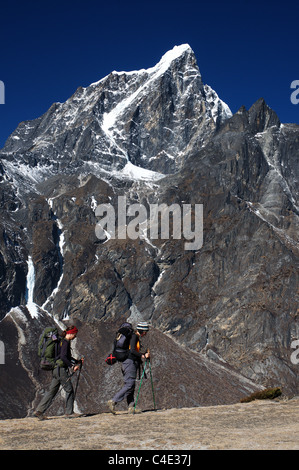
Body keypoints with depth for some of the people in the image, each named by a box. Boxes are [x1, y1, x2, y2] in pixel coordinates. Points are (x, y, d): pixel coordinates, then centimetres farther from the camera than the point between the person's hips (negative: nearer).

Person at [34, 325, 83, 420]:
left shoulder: (63, 341, 18)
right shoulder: (65, 342, -12)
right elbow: (63, 357, -23)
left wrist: (77, 361, 24)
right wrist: (72, 366, -21)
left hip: (56, 369, 10)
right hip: (61, 369, -10)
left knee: (52, 391, 8)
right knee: (69, 390, 1)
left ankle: (39, 411, 5)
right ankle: (69, 412, 9)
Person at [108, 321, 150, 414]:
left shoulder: (137, 337, 21)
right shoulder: (134, 336, -9)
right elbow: (132, 350, -21)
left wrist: (145, 354, 17)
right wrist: (142, 356, -18)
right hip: (130, 362, -10)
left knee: (131, 386, 5)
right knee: (129, 385, -13)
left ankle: (131, 407, 3)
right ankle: (113, 401, -16)